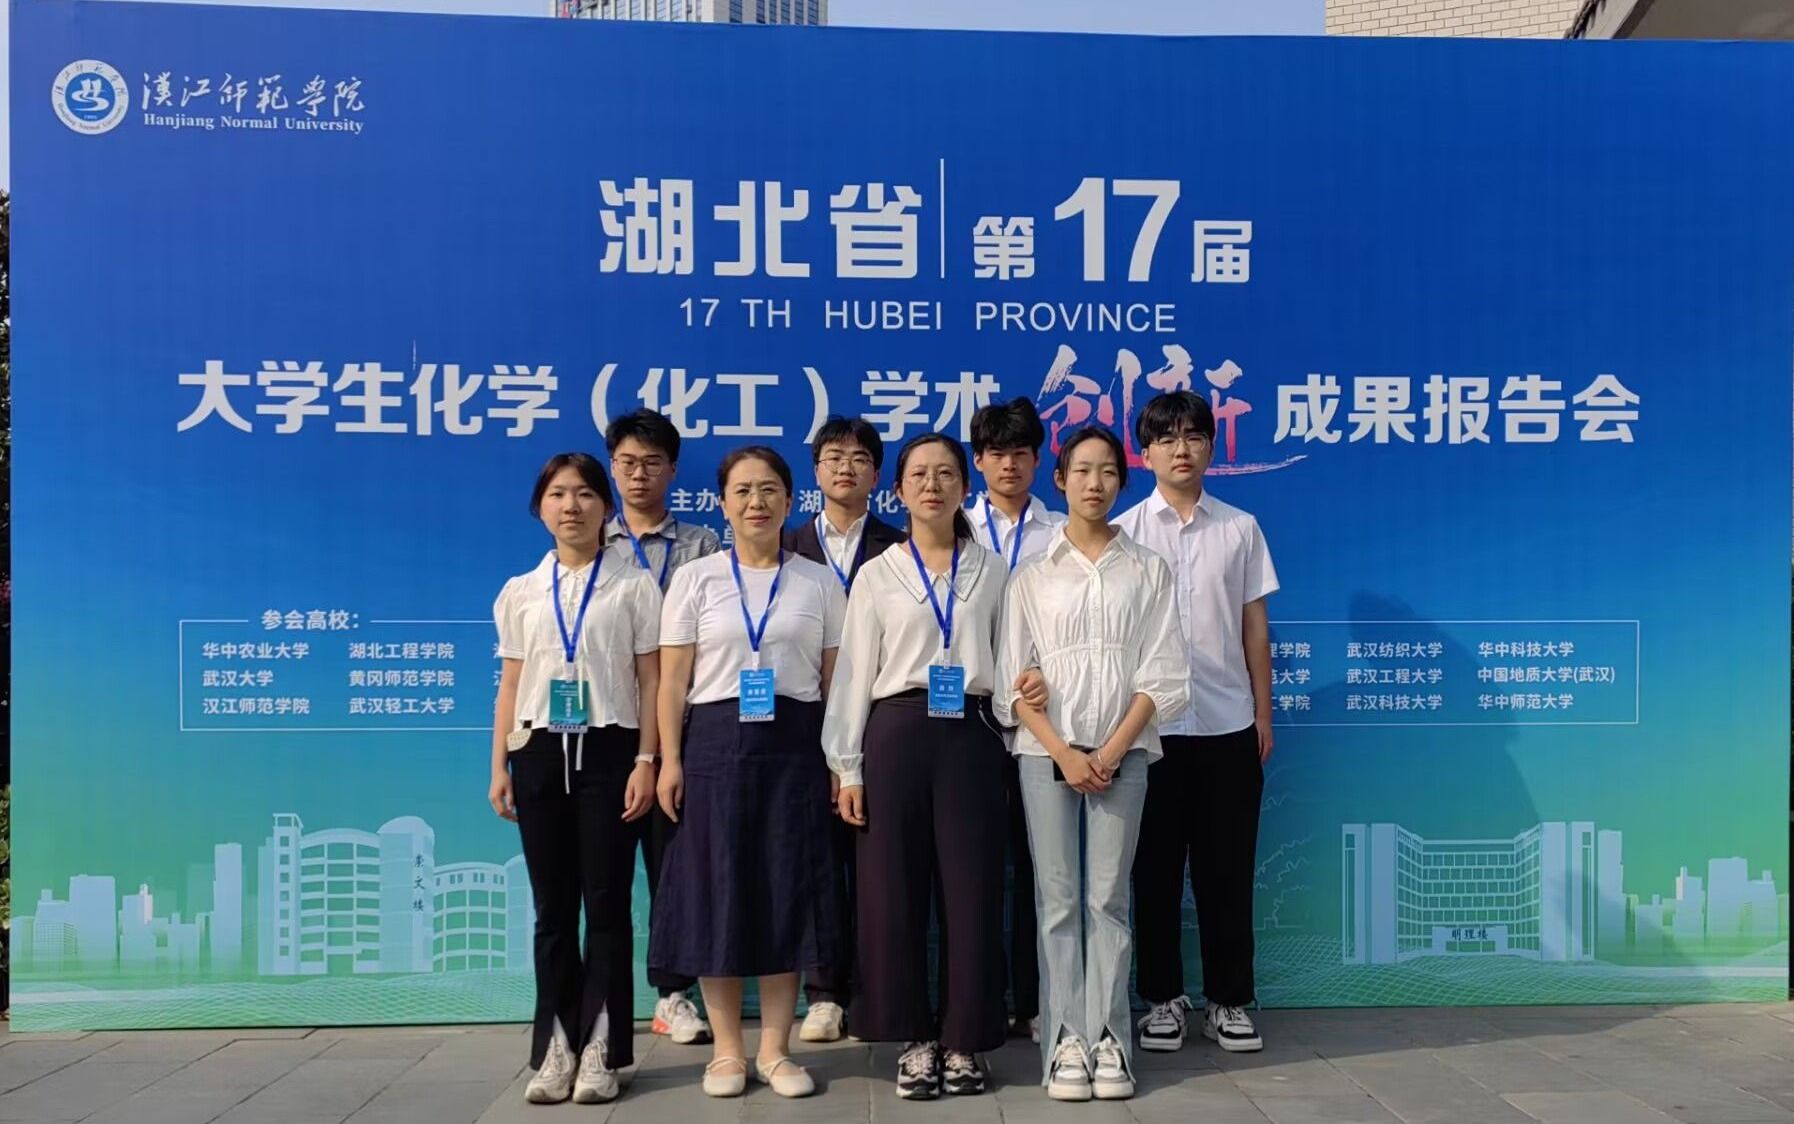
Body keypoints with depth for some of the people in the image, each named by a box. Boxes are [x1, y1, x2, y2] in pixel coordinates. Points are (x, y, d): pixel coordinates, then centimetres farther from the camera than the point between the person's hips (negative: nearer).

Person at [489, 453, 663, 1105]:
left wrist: (645, 762, -8)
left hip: (608, 750, -3)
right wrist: (500, 768, 6)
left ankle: (600, 1050, 9)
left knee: (606, 902, 0)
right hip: (541, 753, 3)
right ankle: (556, 1048, 15)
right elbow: (510, 686, 11)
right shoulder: (520, 593, 11)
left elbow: (651, 682, 0)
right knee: (552, 907, 6)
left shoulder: (632, 587, 2)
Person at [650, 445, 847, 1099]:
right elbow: (673, 679, 2)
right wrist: (670, 759, -6)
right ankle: (727, 1049, 17)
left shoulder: (819, 583, 8)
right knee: (719, 890, 3)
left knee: (788, 891, 3)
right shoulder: (695, 579, 5)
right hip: (716, 743, -1)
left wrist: (840, 761, 1)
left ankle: (775, 1050, 16)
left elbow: (834, 680, 7)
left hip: (794, 747, 1)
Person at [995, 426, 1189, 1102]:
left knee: (1108, 900, 2)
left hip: (1123, 753, 0)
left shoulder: (1147, 571, 6)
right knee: (1058, 900, 1)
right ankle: (1065, 1043, 6)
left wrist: (1112, 751, -9)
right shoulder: (1032, 575, 6)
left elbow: (1162, 676, 1)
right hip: (1047, 753, 0)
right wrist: (1064, 753, -9)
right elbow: (1014, 680, 1)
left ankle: (1109, 1041, 7)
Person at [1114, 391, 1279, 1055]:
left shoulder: (1240, 529, 7)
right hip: (1151, 724, -1)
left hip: (1229, 724, 1)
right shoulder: (1125, 533, 2)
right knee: (1156, 868, 7)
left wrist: (1263, 714, 7)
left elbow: (1254, 626, 9)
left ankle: (1229, 1001, 20)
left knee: (1227, 869, 7)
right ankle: (1162, 999, 19)